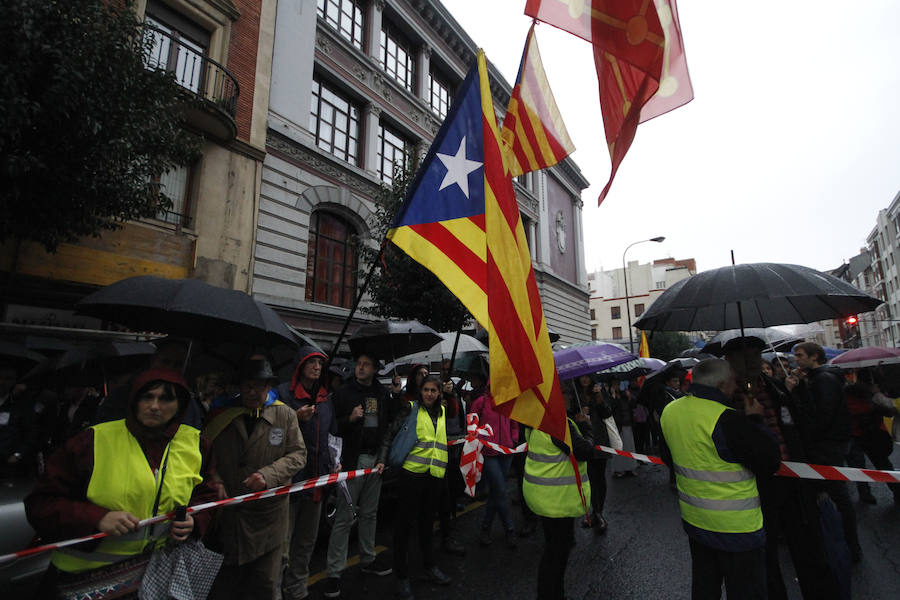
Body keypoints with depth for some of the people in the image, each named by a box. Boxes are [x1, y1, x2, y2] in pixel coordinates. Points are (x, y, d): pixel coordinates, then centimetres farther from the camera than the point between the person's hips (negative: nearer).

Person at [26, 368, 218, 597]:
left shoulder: (194, 443, -2)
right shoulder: (95, 440, -11)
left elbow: (206, 496, 11)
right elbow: (40, 503, -7)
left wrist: (193, 521, -9)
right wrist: (97, 518, -22)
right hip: (87, 570, 0)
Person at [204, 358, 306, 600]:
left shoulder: (285, 414, -2)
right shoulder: (223, 414, 2)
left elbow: (298, 454, -3)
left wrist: (268, 475, -16)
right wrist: (214, 480, -5)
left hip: (269, 510, -1)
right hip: (227, 509, 1)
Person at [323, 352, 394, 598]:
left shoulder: (383, 395, 8)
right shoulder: (344, 393, -3)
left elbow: (387, 429, 9)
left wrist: (382, 458, 1)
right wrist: (349, 419, -21)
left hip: (375, 460, 4)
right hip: (352, 460, -4)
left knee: (370, 513, 16)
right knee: (345, 517, -2)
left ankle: (368, 560, 32)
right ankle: (334, 572, 10)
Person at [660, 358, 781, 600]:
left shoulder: (670, 411, -1)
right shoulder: (727, 419, -25)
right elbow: (769, 461, -17)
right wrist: (754, 420, -8)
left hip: (693, 520, 7)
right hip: (735, 526, -7)